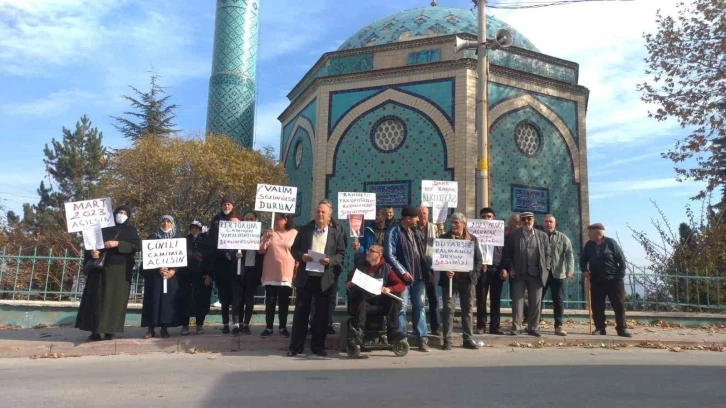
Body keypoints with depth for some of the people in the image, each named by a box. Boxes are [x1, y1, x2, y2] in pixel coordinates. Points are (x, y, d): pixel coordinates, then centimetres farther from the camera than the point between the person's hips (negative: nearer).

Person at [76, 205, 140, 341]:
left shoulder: (131, 231, 10)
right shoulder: (104, 228, 17)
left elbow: (137, 246, -6)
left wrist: (118, 244, -16)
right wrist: (92, 252, -9)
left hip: (119, 270, -3)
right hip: (100, 268, 3)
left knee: (114, 299, -6)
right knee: (96, 298, -1)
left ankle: (109, 331, -5)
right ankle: (95, 331, 2)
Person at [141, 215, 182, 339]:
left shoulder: (177, 239, 11)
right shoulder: (153, 237, 8)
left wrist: (173, 270, -12)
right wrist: (159, 268, -16)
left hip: (172, 274, 1)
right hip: (154, 274, -1)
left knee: (168, 299, -3)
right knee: (153, 299, -4)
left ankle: (165, 328, 1)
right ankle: (151, 329, -1)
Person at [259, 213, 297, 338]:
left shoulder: (294, 233, 0)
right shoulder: (269, 232, 3)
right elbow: (261, 251, 1)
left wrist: (297, 270, 2)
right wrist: (267, 239, -16)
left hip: (286, 274, -1)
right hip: (270, 274, 1)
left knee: (284, 302, 6)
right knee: (270, 302, 3)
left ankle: (283, 327, 16)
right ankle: (269, 327, 12)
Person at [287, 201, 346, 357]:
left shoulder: (337, 233, 6)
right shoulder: (304, 230, 9)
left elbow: (342, 255, 2)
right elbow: (294, 249, 9)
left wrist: (330, 260, -16)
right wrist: (301, 256, -11)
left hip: (325, 279, 0)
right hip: (305, 277, 1)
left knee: (322, 313, 6)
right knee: (301, 312, 4)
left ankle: (318, 346, 18)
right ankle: (295, 346, 11)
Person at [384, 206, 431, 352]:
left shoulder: (416, 232, 15)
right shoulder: (394, 232, -7)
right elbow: (389, 255, -13)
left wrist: (426, 271, 11)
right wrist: (403, 272, -17)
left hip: (419, 276, 6)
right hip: (403, 277, -6)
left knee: (420, 307, 8)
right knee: (402, 308, -1)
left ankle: (422, 339, 14)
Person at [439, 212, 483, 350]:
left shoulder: (472, 239, 7)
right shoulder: (444, 238, 2)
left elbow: (478, 259, 7)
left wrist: (474, 275, -4)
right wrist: (446, 272, -16)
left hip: (467, 279, 2)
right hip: (450, 278, -2)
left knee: (468, 310, 8)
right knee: (449, 309, -2)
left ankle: (468, 339, 17)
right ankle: (447, 340, 3)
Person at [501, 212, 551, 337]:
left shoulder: (543, 236, 9)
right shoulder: (513, 235, 5)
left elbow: (547, 254, 9)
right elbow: (507, 253, 6)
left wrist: (546, 269, -1)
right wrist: (510, 267, -5)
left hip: (536, 274, 1)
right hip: (519, 274, -1)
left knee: (535, 302, 5)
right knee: (517, 300, -2)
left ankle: (533, 328, 14)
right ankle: (516, 327, 3)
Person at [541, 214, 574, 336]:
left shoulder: (563, 238, 5)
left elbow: (569, 254, -1)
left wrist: (570, 270, -15)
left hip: (557, 274, 0)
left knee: (558, 301, 4)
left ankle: (558, 326, 10)